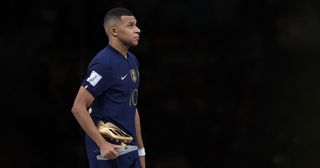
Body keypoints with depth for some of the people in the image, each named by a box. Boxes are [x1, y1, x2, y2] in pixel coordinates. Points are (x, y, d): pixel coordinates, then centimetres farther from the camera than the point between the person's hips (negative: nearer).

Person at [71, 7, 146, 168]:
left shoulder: (132, 61, 13)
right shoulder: (104, 62, -15)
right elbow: (78, 108, -18)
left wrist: (141, 149, 18)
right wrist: (103, 144, -23)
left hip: (130, 149, 8)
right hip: (108, 150, -8)